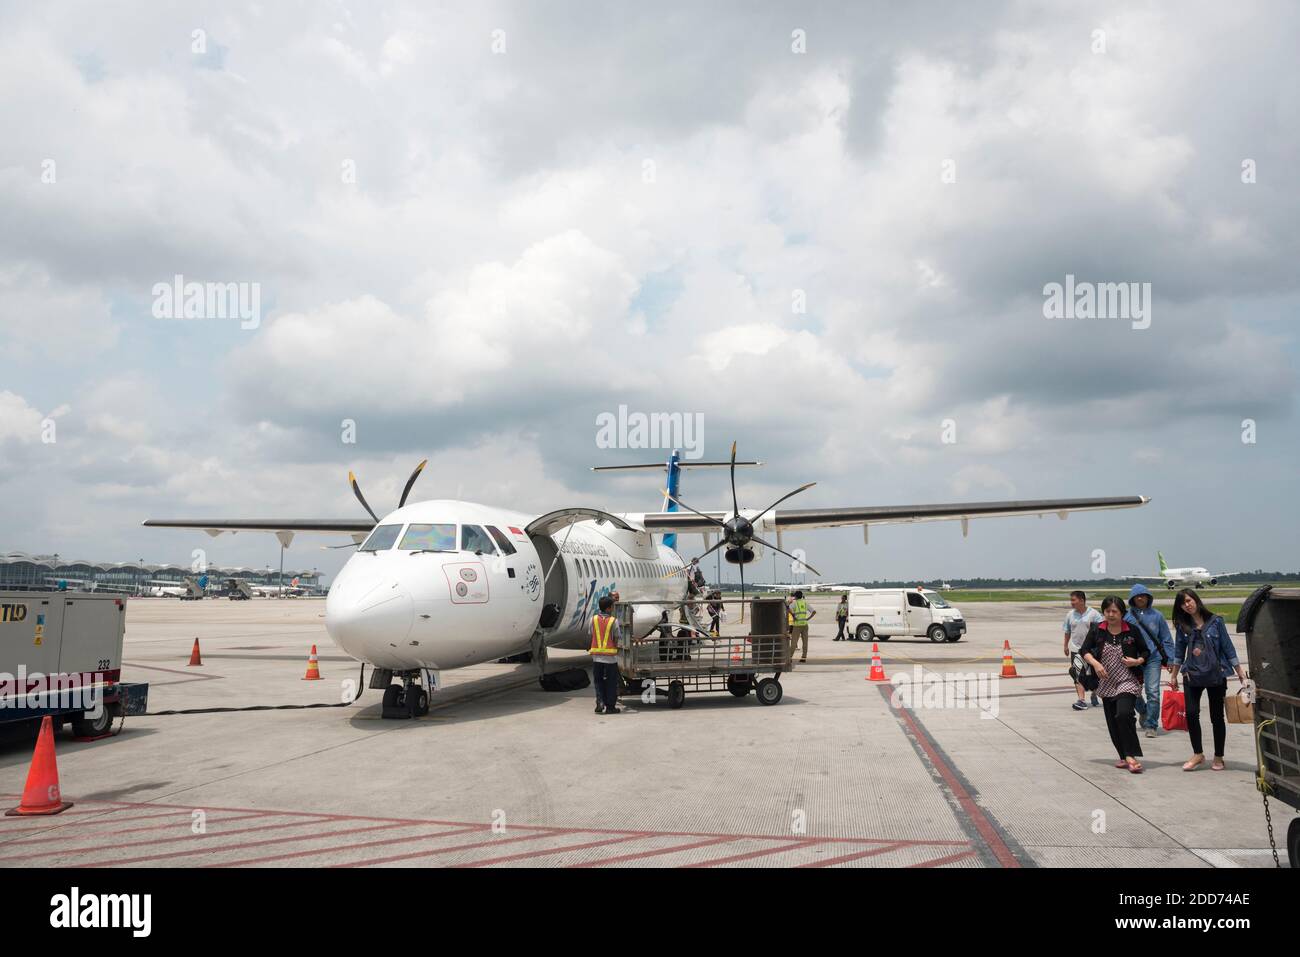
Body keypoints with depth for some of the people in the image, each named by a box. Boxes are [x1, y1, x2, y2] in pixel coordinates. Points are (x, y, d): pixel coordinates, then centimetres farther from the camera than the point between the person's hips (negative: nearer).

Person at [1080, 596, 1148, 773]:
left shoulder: (1132, 630, -3)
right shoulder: (1097, 630, 1)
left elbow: (1145, 651, 7)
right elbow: (1084, 650, 3)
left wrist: (1138, 661, -12)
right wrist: (1095, 663, -13)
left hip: (1128, 681, -3)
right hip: (1107, 683, 4)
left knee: (1124, 714, -23)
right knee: (1113, 723, 8)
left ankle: (1131, 756, -13)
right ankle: (1124, 757, 23)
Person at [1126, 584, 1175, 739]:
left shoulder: (1156, 615, 3)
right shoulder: (1127, 616, 0)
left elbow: (1166, 638, 8)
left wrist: (1169, 659, 4)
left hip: (1153, 658, -1)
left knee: (1153, 692, -6)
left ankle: (1151, 725, 6)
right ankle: (1143, 712, 39)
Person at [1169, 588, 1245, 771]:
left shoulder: (1215, 621, -3)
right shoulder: (1182, 625, 3)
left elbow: (1228, 648, 1)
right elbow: (1179, 652, 11)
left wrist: (1239, 671, 1)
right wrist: (1174, 676, 13)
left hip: (1216, 674, -2)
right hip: (1192, 675, 2)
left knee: (1217, 716, 7)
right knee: (1191, 713, -10)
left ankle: (1218, 757, 19)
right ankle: (1198, 754, 5)